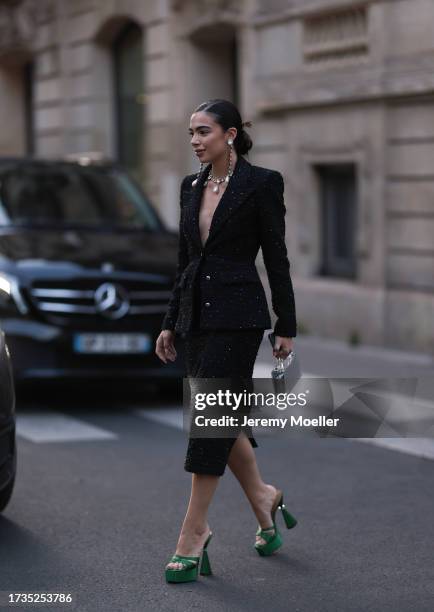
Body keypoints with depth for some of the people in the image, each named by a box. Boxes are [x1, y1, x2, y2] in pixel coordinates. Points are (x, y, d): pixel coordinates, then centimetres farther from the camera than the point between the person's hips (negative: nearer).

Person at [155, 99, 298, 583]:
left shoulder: (261, 183, -7)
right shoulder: (191, 186, 12)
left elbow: (276, 258, -7)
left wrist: (286, 326, -7)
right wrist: (170, 323, 15)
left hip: (237, 315, -7)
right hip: (197, 315, 7)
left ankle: (193, 535, -4)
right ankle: (264, 499, 32)